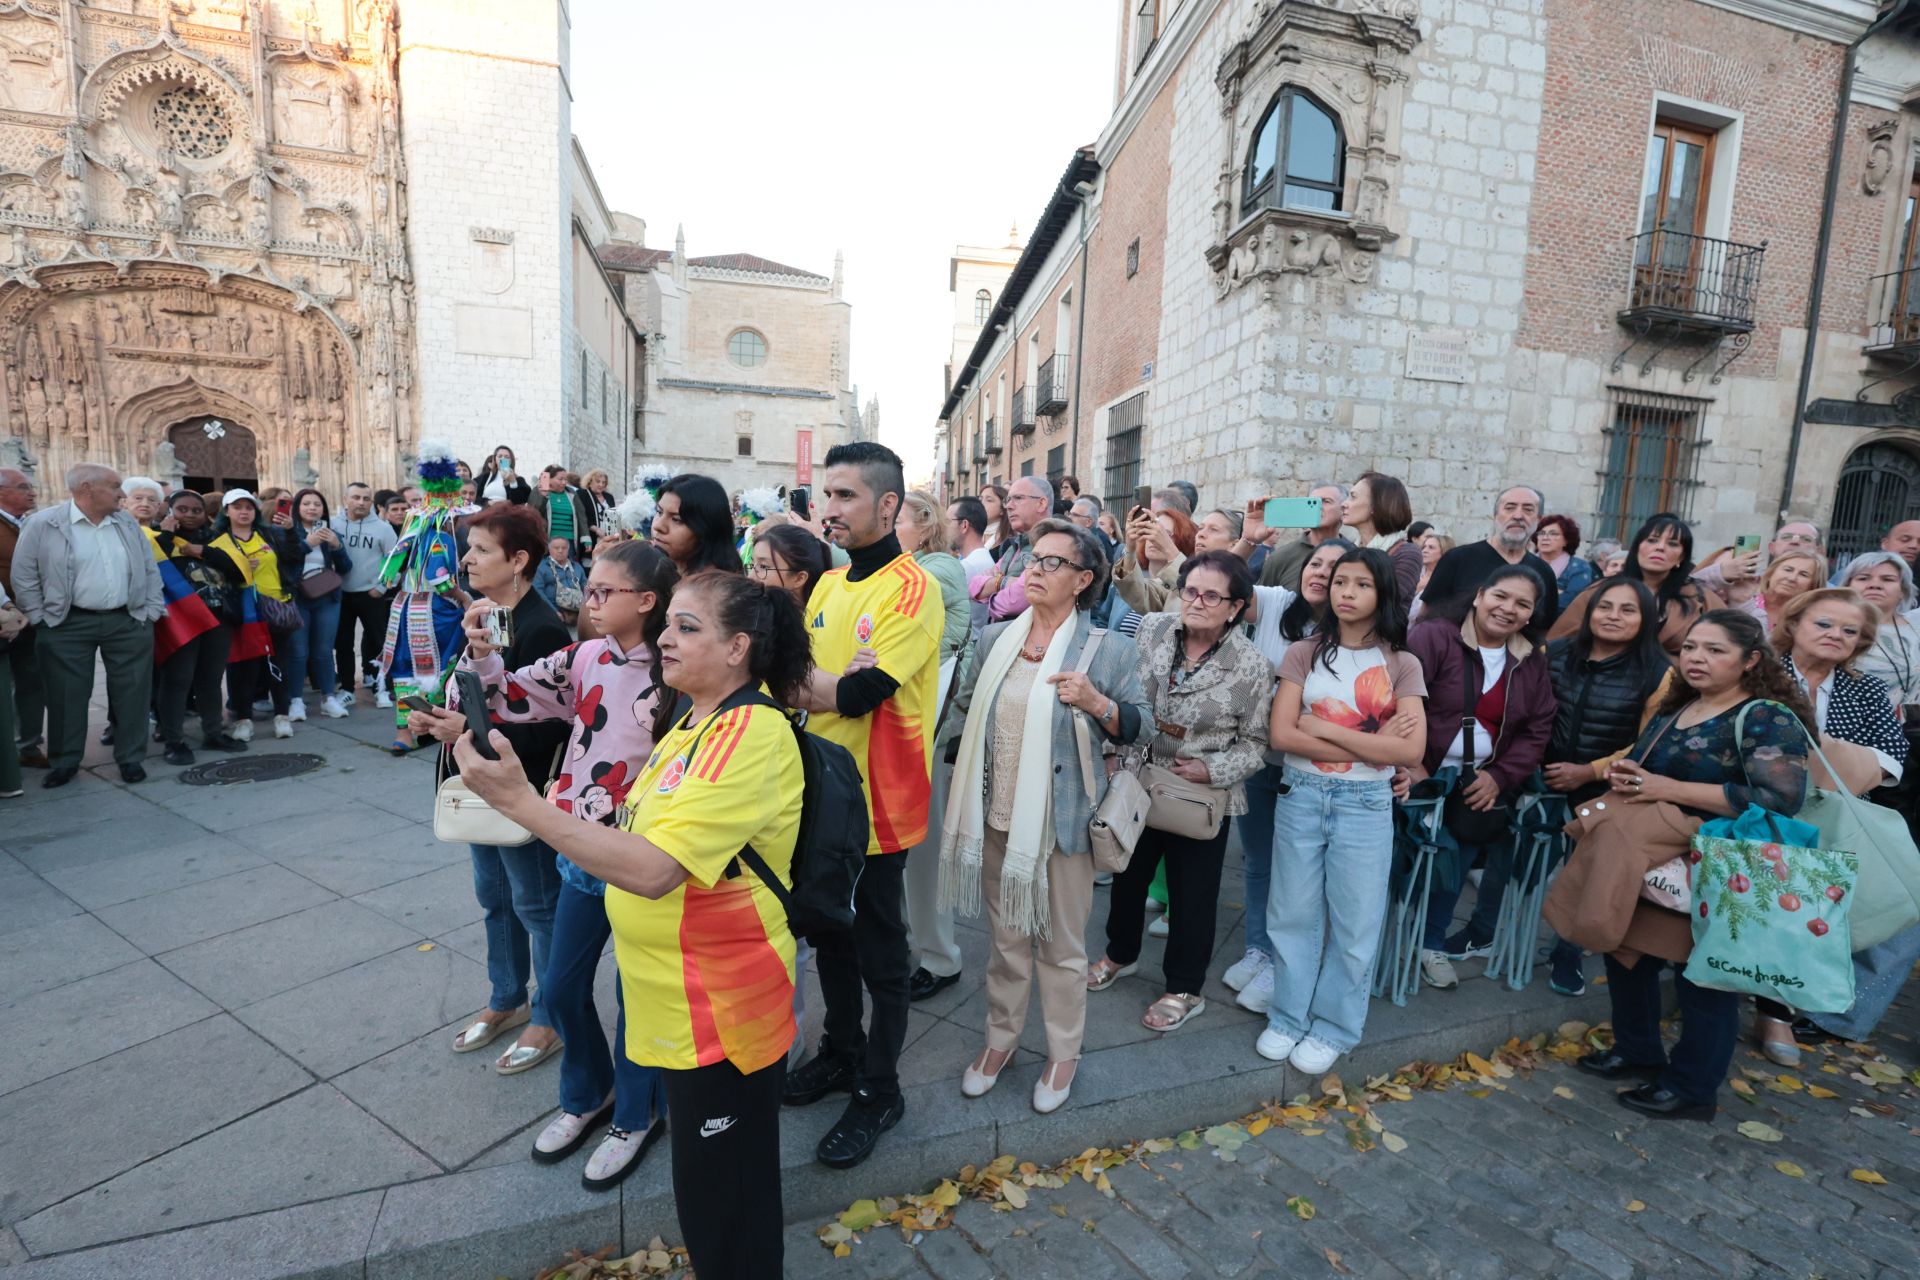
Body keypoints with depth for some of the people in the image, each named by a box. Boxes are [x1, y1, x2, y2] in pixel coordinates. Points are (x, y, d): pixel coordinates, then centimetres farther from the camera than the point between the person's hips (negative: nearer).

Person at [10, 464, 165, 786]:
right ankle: (64, 761, 19)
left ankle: (130, 757, 15)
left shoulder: (127, 523, 7)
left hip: (129, 622, 3)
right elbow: (23, 576, -2)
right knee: (67, 695, 5)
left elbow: (151, 569, 11)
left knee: (131, 692, 5)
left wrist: (151, 611, 3)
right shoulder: (42, 524, -5)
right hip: (68, 626, -3)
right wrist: (41, 618, -5)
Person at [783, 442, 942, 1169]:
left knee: (880, 954, 10)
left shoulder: (911, 589, -18)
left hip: (876, 804, -7)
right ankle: (840, 1053, 44)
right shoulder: (831, 584, 8)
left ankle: (879, 1091, 30)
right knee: (830, 935, 22)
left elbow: (862, 692, -26)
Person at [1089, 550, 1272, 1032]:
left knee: (1191, 894, 12)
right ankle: (1120, 954, 48)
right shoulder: (1152, 630, -6)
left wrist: (1211, 770, -21)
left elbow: (1255, 743, -7)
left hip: (1203, 799, -4)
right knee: (1128, 874, 22)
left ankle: (1184, 990, 34)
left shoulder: (1252, 667, -15)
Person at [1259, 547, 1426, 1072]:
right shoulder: (1303, 653, 0)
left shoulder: (1402, 665, -1)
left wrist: (1324, 728, -13)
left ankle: (1334, 1027, 29)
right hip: (1300, 795, 1)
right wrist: (1371, 743, -13)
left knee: (1353, 921, 10)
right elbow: (1280, 733, -10)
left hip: (1365, 803, 0)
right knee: (1294, 913, 11)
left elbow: (1411, 750, -11)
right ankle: (1288, 1017, 29)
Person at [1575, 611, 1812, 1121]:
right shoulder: (1674, 709, 10)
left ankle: (1693, 1089, 20)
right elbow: (1644, 769, 20)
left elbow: (1781, 798, -24)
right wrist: (1623, 777, -5)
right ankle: (1637, 1052, 33)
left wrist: (1672, 790, -25)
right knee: (1628, 955, 15)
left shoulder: (1768, 719, -14)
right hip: (1645, 865, 8)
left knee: (1702, 977, 4)